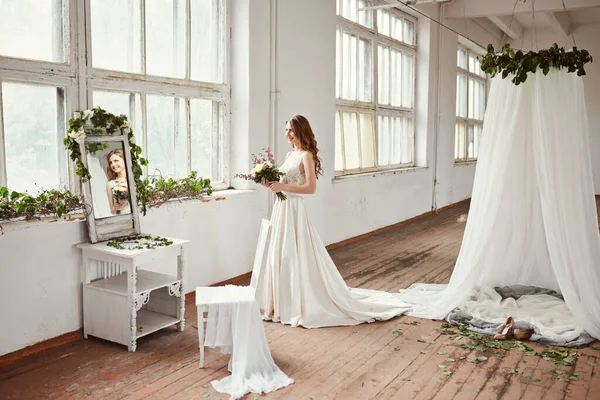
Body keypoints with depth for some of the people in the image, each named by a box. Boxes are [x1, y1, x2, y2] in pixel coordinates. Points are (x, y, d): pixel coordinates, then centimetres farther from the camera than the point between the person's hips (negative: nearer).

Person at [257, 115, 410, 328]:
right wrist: (272, 183, 0)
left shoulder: (306, 155, -10)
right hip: (281, 208, 9)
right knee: (280, 256, 13)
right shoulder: (290, 154, 15)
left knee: (297, 257, -4)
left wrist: (283, 187, -22)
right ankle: (286, 303, 25)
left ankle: (303, 306, 9)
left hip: (294, 210, -9)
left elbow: (311, 187, -20)